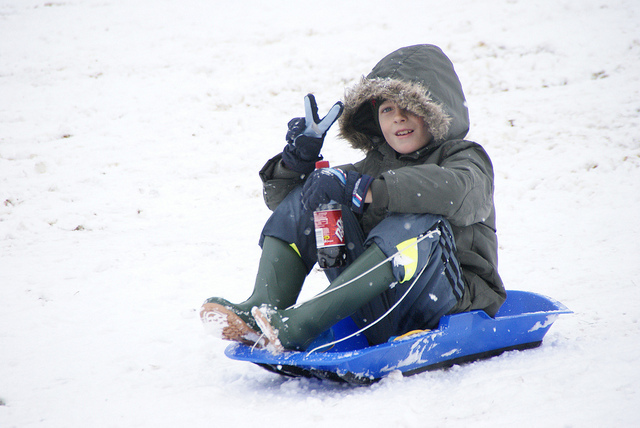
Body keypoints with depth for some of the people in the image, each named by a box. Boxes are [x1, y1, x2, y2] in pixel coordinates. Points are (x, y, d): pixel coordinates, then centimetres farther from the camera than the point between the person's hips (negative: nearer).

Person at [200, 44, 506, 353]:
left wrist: (362, 190, -31)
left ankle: (298, 325, -42)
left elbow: (454, 192, -29)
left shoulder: (465, 158, 0)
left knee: (421, 225, -36)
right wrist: (295, 162, -4)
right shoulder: (375, 166, 16)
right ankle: (260, 308, -20)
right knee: (304, 196, 1)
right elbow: (281, 199, 19)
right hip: (376, 311, 5)